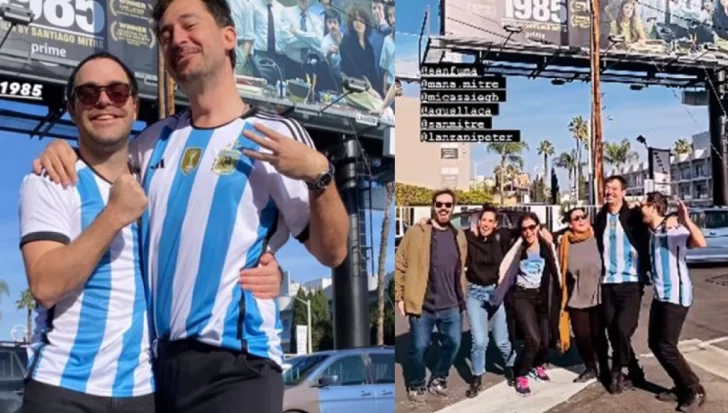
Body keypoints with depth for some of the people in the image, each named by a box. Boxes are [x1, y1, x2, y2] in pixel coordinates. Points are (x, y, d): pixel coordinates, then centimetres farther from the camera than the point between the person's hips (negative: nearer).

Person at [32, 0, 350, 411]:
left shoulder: (276, 135, -5)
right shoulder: (156, 140, 10)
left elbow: (332, 253, -6)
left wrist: (320, 174, -21)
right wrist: (64, 150, 7)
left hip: (234, 363, -5)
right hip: (158, 358, 6)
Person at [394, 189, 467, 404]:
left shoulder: (458, 236, 10)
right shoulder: (416, 232, -5)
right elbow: (400, 265, -5)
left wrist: (462, 297, 16)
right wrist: (399, 297, -8)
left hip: (451, 305, 5)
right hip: (422, 304, -4)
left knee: (453, 343, 11)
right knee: (419, 347, 1)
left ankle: (438, 380, 33)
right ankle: (415, 386, 23)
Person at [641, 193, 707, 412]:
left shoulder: (674, 230, -17)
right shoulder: (651, 233, 9)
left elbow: (700, 243, -37)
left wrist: (686, 221, -51)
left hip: (676, 296, -9)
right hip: (660, 295, 9)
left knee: (666, 346, -8)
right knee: (655, 343, 9)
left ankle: (694, 391, 6)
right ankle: (682, 387, 20)